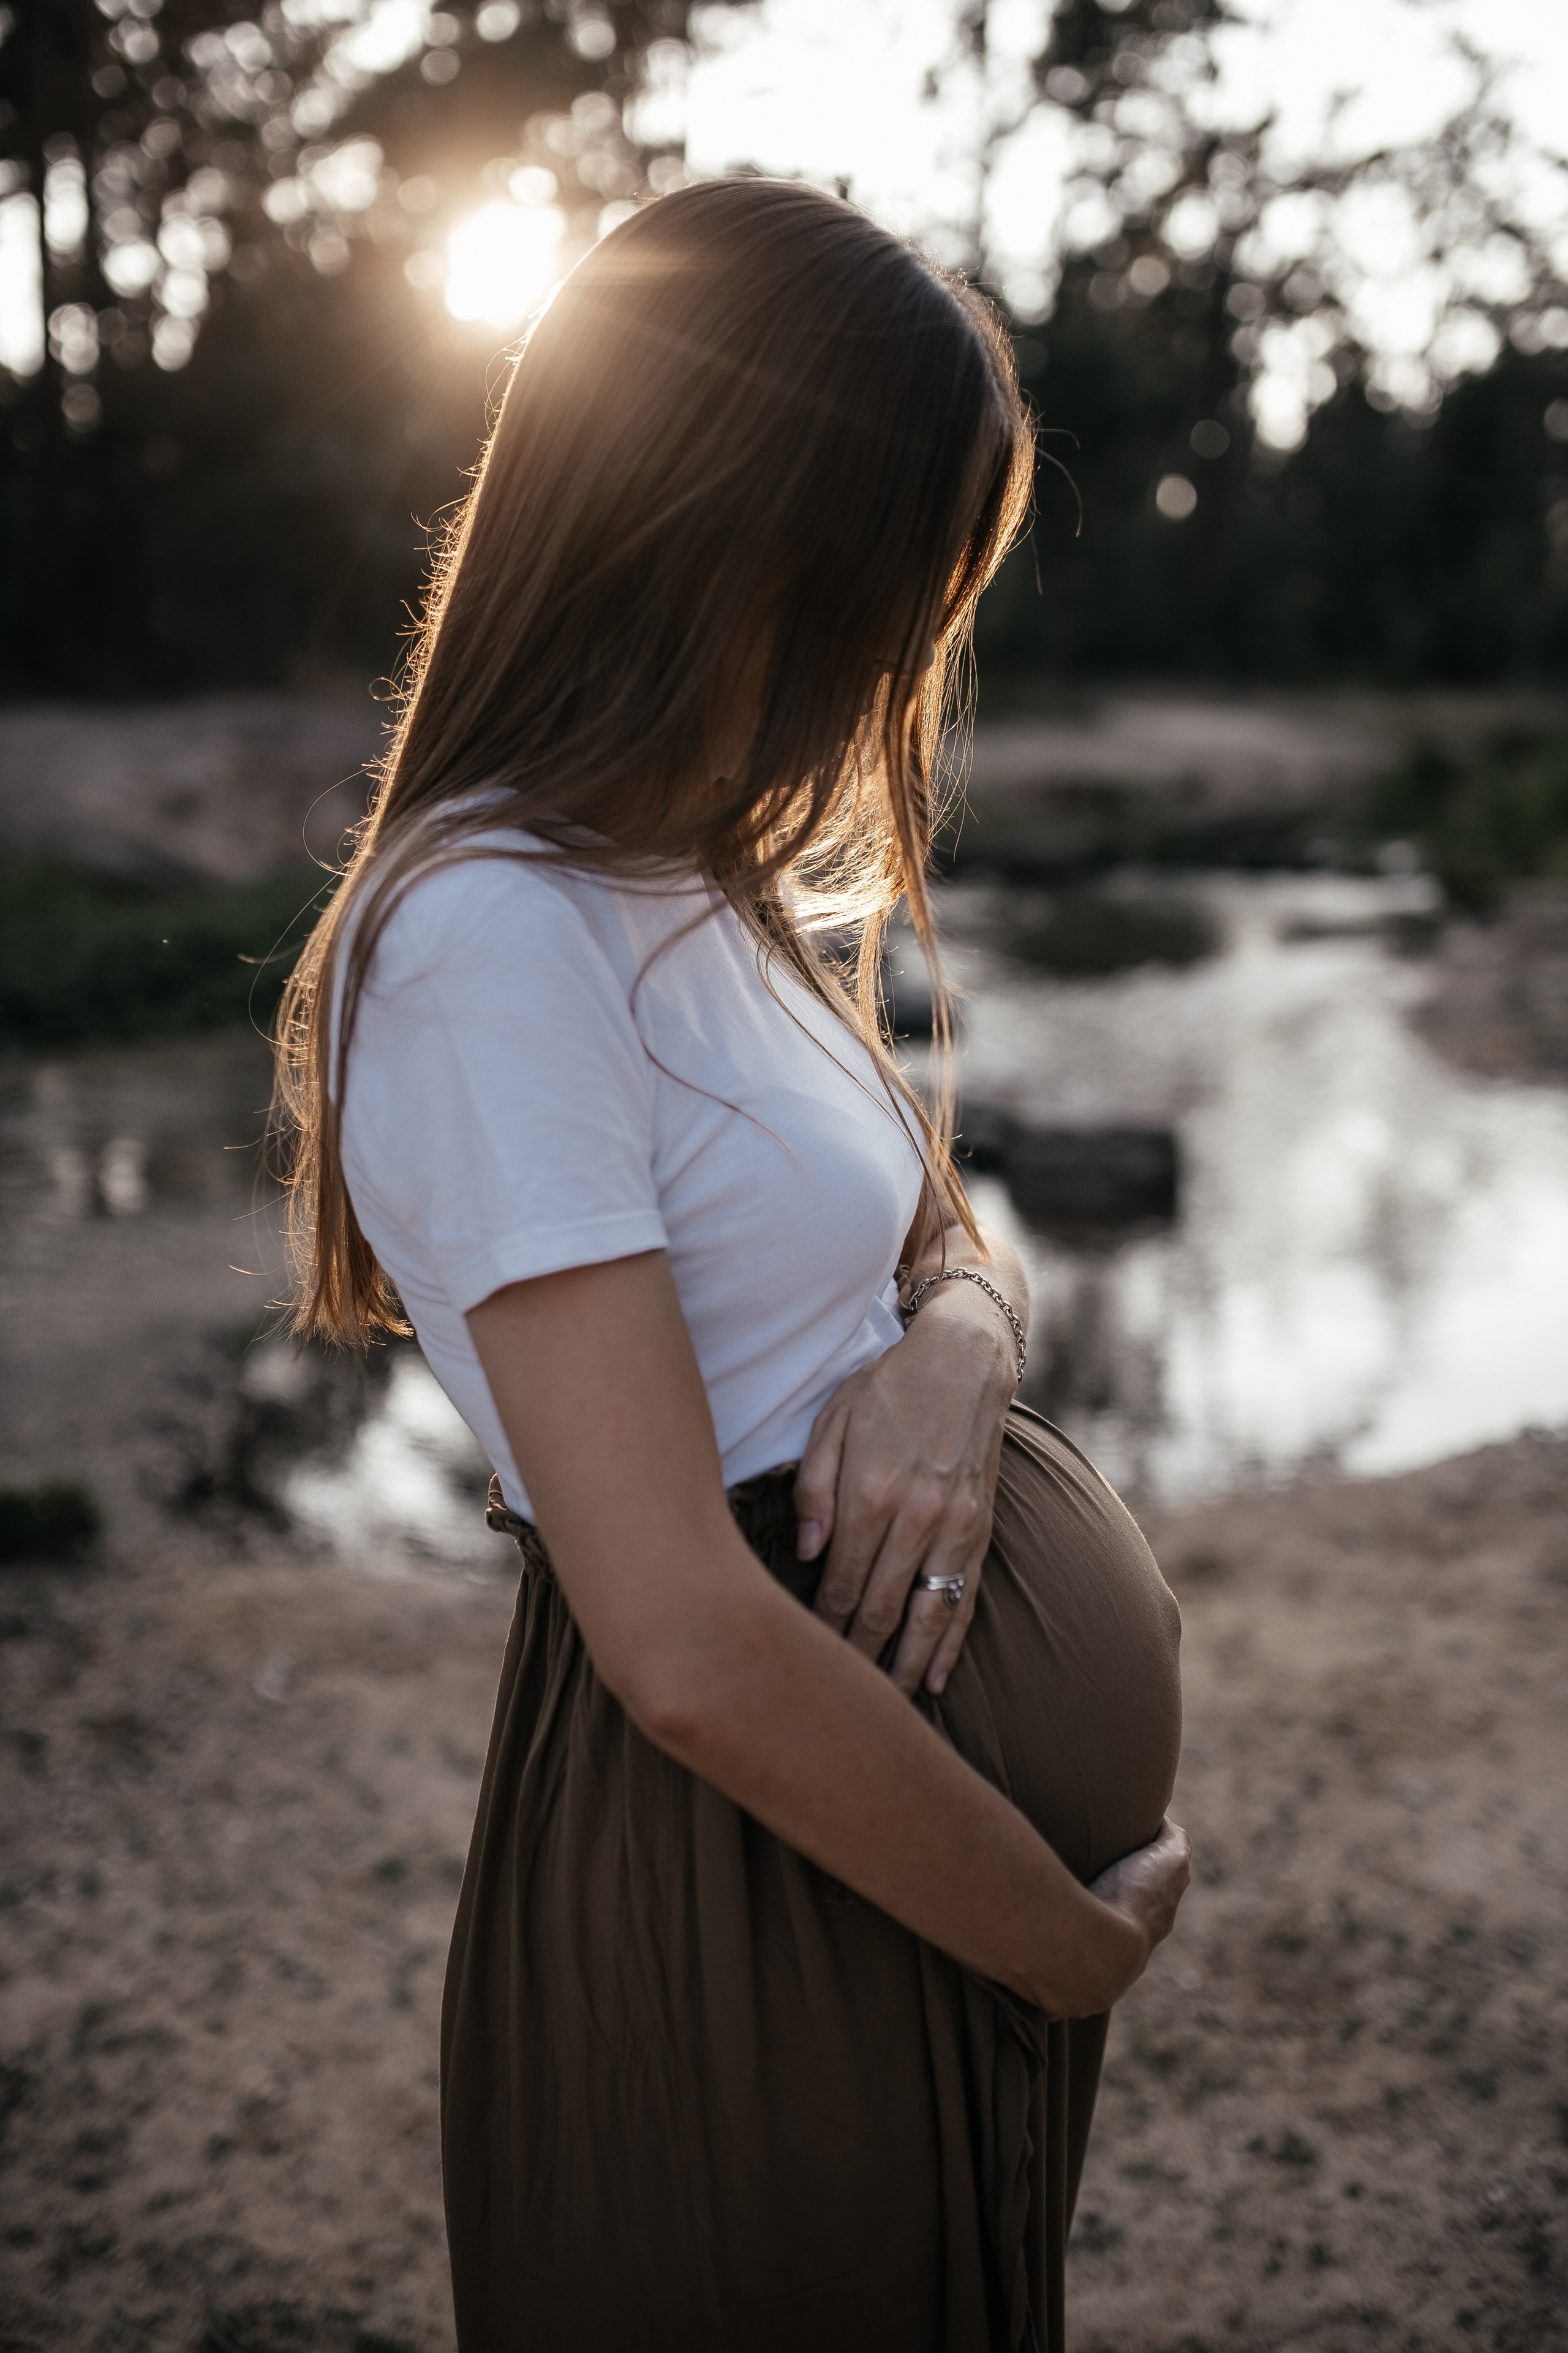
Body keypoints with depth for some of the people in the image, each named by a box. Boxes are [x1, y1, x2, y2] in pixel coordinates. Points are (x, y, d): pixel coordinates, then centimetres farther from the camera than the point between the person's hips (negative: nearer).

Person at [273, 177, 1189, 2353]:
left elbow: (957, 1241, 13)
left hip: (965, 1782, 9)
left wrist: (949, 1349, -11)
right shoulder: (495, 934, -23)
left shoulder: (721, 882, 7)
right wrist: (1084, 1944, -15)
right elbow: (692, 1645, -28)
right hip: (777, 1866, -9)